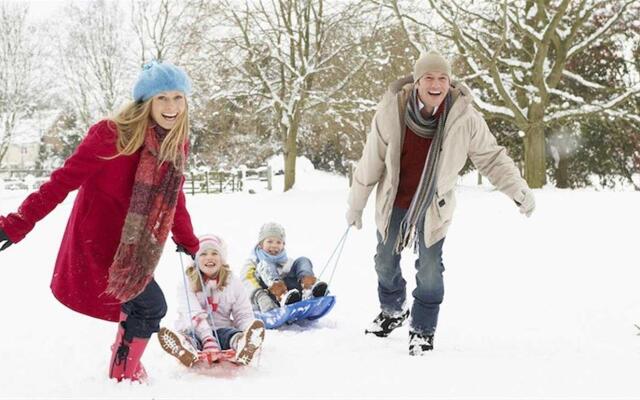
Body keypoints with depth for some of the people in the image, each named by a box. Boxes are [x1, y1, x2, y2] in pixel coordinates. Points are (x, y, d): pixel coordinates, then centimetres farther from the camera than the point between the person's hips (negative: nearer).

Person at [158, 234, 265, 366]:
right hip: (194, 332, -1)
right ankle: (189, 355, -69)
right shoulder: (187, 283, 0)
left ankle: (242, 351, -62)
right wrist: (208, 340, -32)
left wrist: (252, 337, -18)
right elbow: (194, 315, -15)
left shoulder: (233, 283, 10)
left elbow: (244, 316, 5)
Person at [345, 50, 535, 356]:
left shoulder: (465, 117, -21)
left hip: (433, 205, -1)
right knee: (385, 262, 17)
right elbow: (371, 161, -10)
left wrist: (519, 191, -16)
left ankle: (423, 330, 22)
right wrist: (356, 205, -2)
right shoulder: (392, 110, -21)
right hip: (393, 202, 2)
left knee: (429, 268, 0)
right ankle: (393, 310, 45)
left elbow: (491, 157, -7)